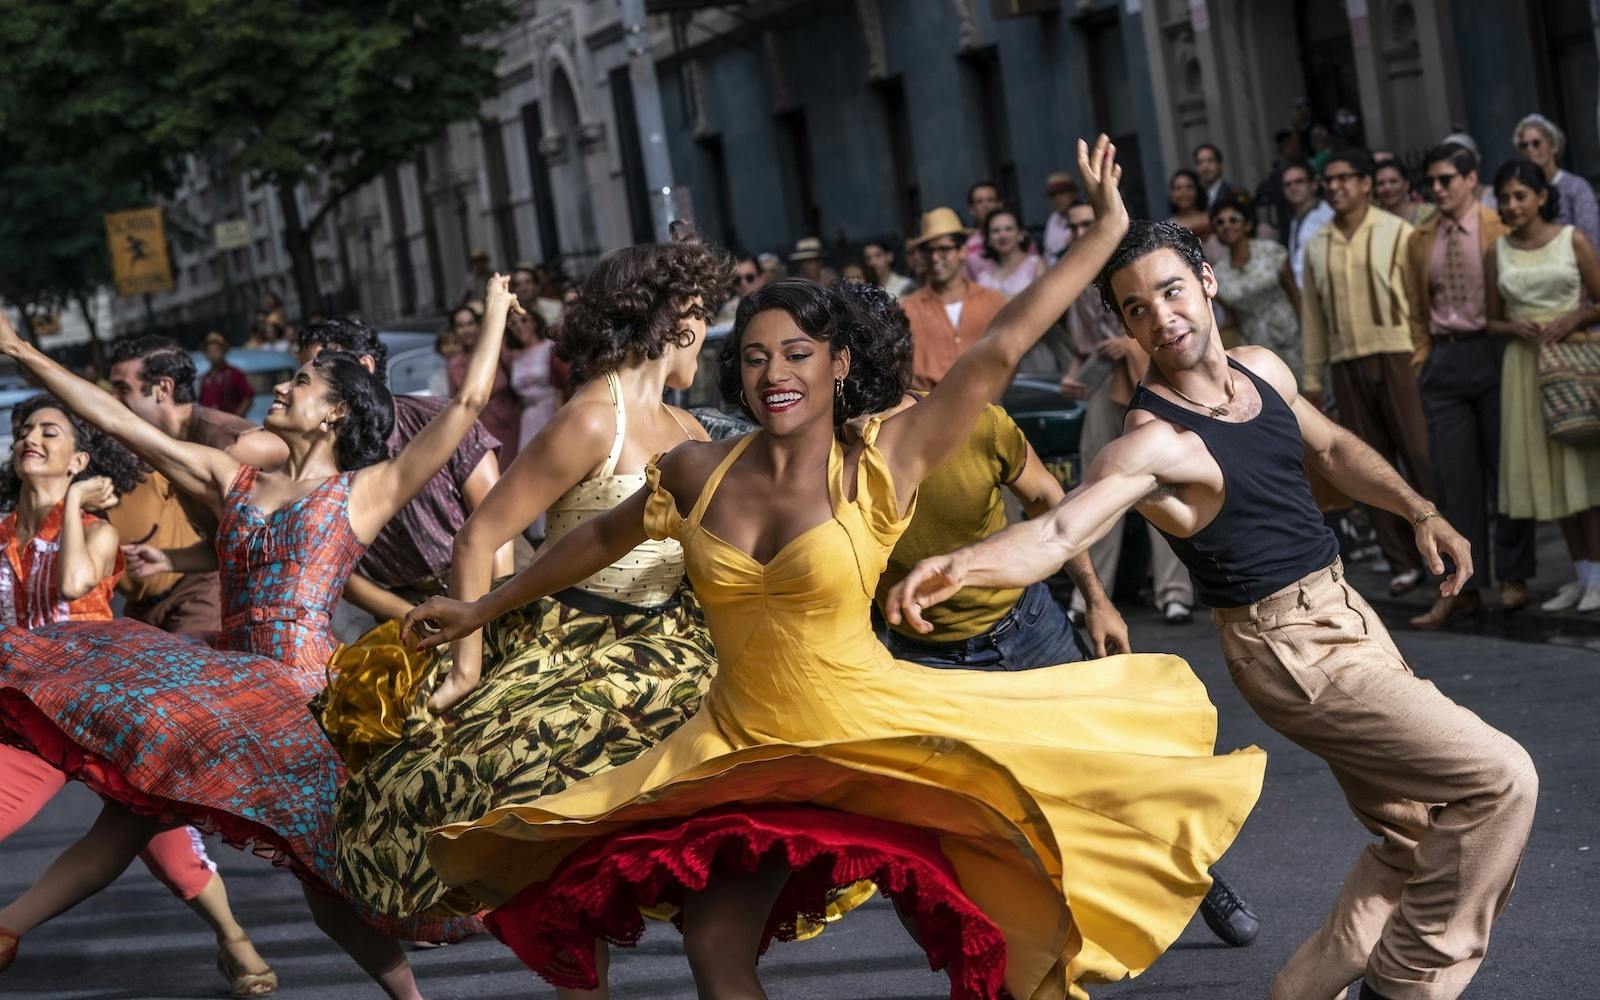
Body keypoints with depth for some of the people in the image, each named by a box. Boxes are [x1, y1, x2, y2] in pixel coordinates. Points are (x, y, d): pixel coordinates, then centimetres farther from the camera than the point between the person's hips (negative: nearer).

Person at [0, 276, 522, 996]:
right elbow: (116, 421, 17)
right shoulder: (233, 483, 19)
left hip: (299, 687, -5)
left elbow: (467, 403, 2)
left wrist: (496, 310, 12)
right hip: (223, 679, 5)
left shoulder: (367, 491, 7)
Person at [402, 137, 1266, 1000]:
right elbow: (599, 538, 17)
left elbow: (1000, 348, -14)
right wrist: (482, 608, 26)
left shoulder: (879, 465, -11)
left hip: (872, 736, -4)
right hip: (741, 750, 4)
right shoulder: (697, 474, 0)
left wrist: (1106, 231, -16)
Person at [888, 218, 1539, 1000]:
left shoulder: (1263, 371, 3)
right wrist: (959, 565, -55)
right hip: (1294, 649, -8)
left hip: (1347, 615, 8)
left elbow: (1333, 449, 21)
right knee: (1500, 779, -11)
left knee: (1415, 836, 14)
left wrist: (1418, 511, 10)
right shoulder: (1153, 441, -22)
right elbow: (1057, 531, -36)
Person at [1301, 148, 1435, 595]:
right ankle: (1402, 562, 10)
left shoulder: (1396, 233, 0)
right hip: (1346, 363, 4)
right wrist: (1312, 378, 11)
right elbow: (1312, 315, 13)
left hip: (1396, 354, -4)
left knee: (1421, 456, -6)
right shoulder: (1317, 246, 12)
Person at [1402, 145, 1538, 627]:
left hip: (1492, 351, -3)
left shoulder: (1501, 229, -2)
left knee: (1505, 469, 3)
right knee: (1454, 477, 2)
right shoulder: (1420, 241, 10)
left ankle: (1512, 578, 14)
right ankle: (1459, 587, 3)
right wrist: (1423, 360, 7)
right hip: (1444, 361, 3)